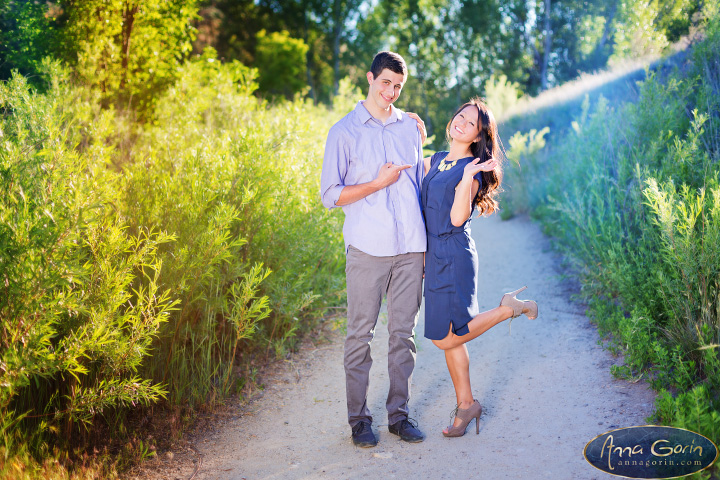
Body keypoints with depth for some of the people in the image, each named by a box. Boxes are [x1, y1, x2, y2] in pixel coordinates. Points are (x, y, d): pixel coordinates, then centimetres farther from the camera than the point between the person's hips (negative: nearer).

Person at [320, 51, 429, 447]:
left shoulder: (410, 127, 13)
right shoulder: (344, 132, 0)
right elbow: (330, 195, -4)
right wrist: (379, 182, -10)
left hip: (411, 247, 4)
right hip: (368, 248, -3)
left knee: (403, 332, 8)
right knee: (360, 334, 2)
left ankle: (399, 413, 20)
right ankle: (358, 418, 15)